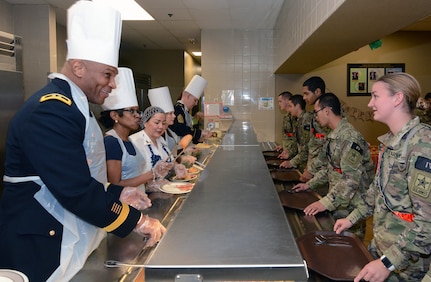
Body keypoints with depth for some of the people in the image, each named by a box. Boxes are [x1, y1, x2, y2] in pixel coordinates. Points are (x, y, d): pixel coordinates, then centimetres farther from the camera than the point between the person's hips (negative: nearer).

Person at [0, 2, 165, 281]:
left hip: (71, 242, 10)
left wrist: (117, 194, 5)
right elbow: (76, 191, -27)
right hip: (40, 248, -9)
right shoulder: (50, 111, -23)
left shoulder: (73, 106, 11)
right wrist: (135, 220, -17)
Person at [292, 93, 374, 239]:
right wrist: (309, 184, 15)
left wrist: (326, 203, -30)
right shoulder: (333, 135, 11)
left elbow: (351, 179, -28)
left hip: (350, 206, -9)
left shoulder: (350, 137, -22)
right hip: (337, 203, 9)